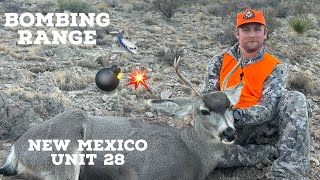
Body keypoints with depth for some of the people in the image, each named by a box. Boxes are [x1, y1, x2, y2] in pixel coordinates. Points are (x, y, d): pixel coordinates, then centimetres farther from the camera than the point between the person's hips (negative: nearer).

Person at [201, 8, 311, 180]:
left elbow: (268, 109, -13)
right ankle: (263, 151, -16)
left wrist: (236, 114, -33)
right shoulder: (219, 61, 6)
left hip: (259, 127, 0)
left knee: (295, 99, -26)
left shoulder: (275, 67, 1)